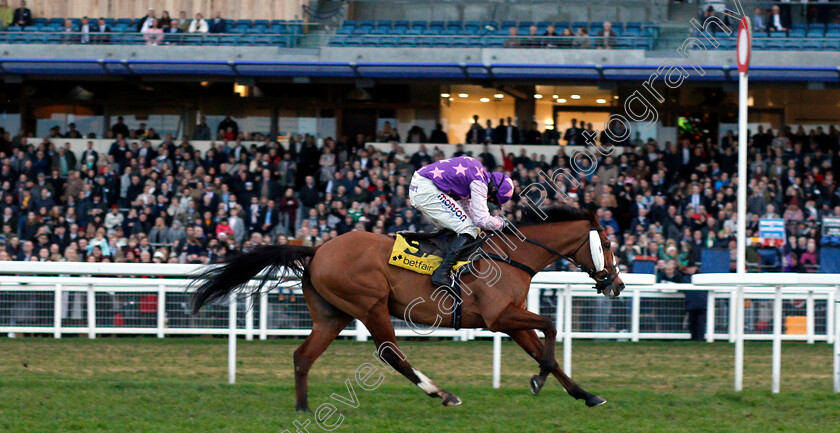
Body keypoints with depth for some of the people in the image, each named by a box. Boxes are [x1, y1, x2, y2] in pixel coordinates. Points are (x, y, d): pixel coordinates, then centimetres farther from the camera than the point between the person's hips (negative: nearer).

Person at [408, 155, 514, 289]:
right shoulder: (480, 182, -8)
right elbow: (482, 219, -10)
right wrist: (500, 223, 8)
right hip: (428, 191, -10)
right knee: (469, 230, -9)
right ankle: (441, 274, -20)